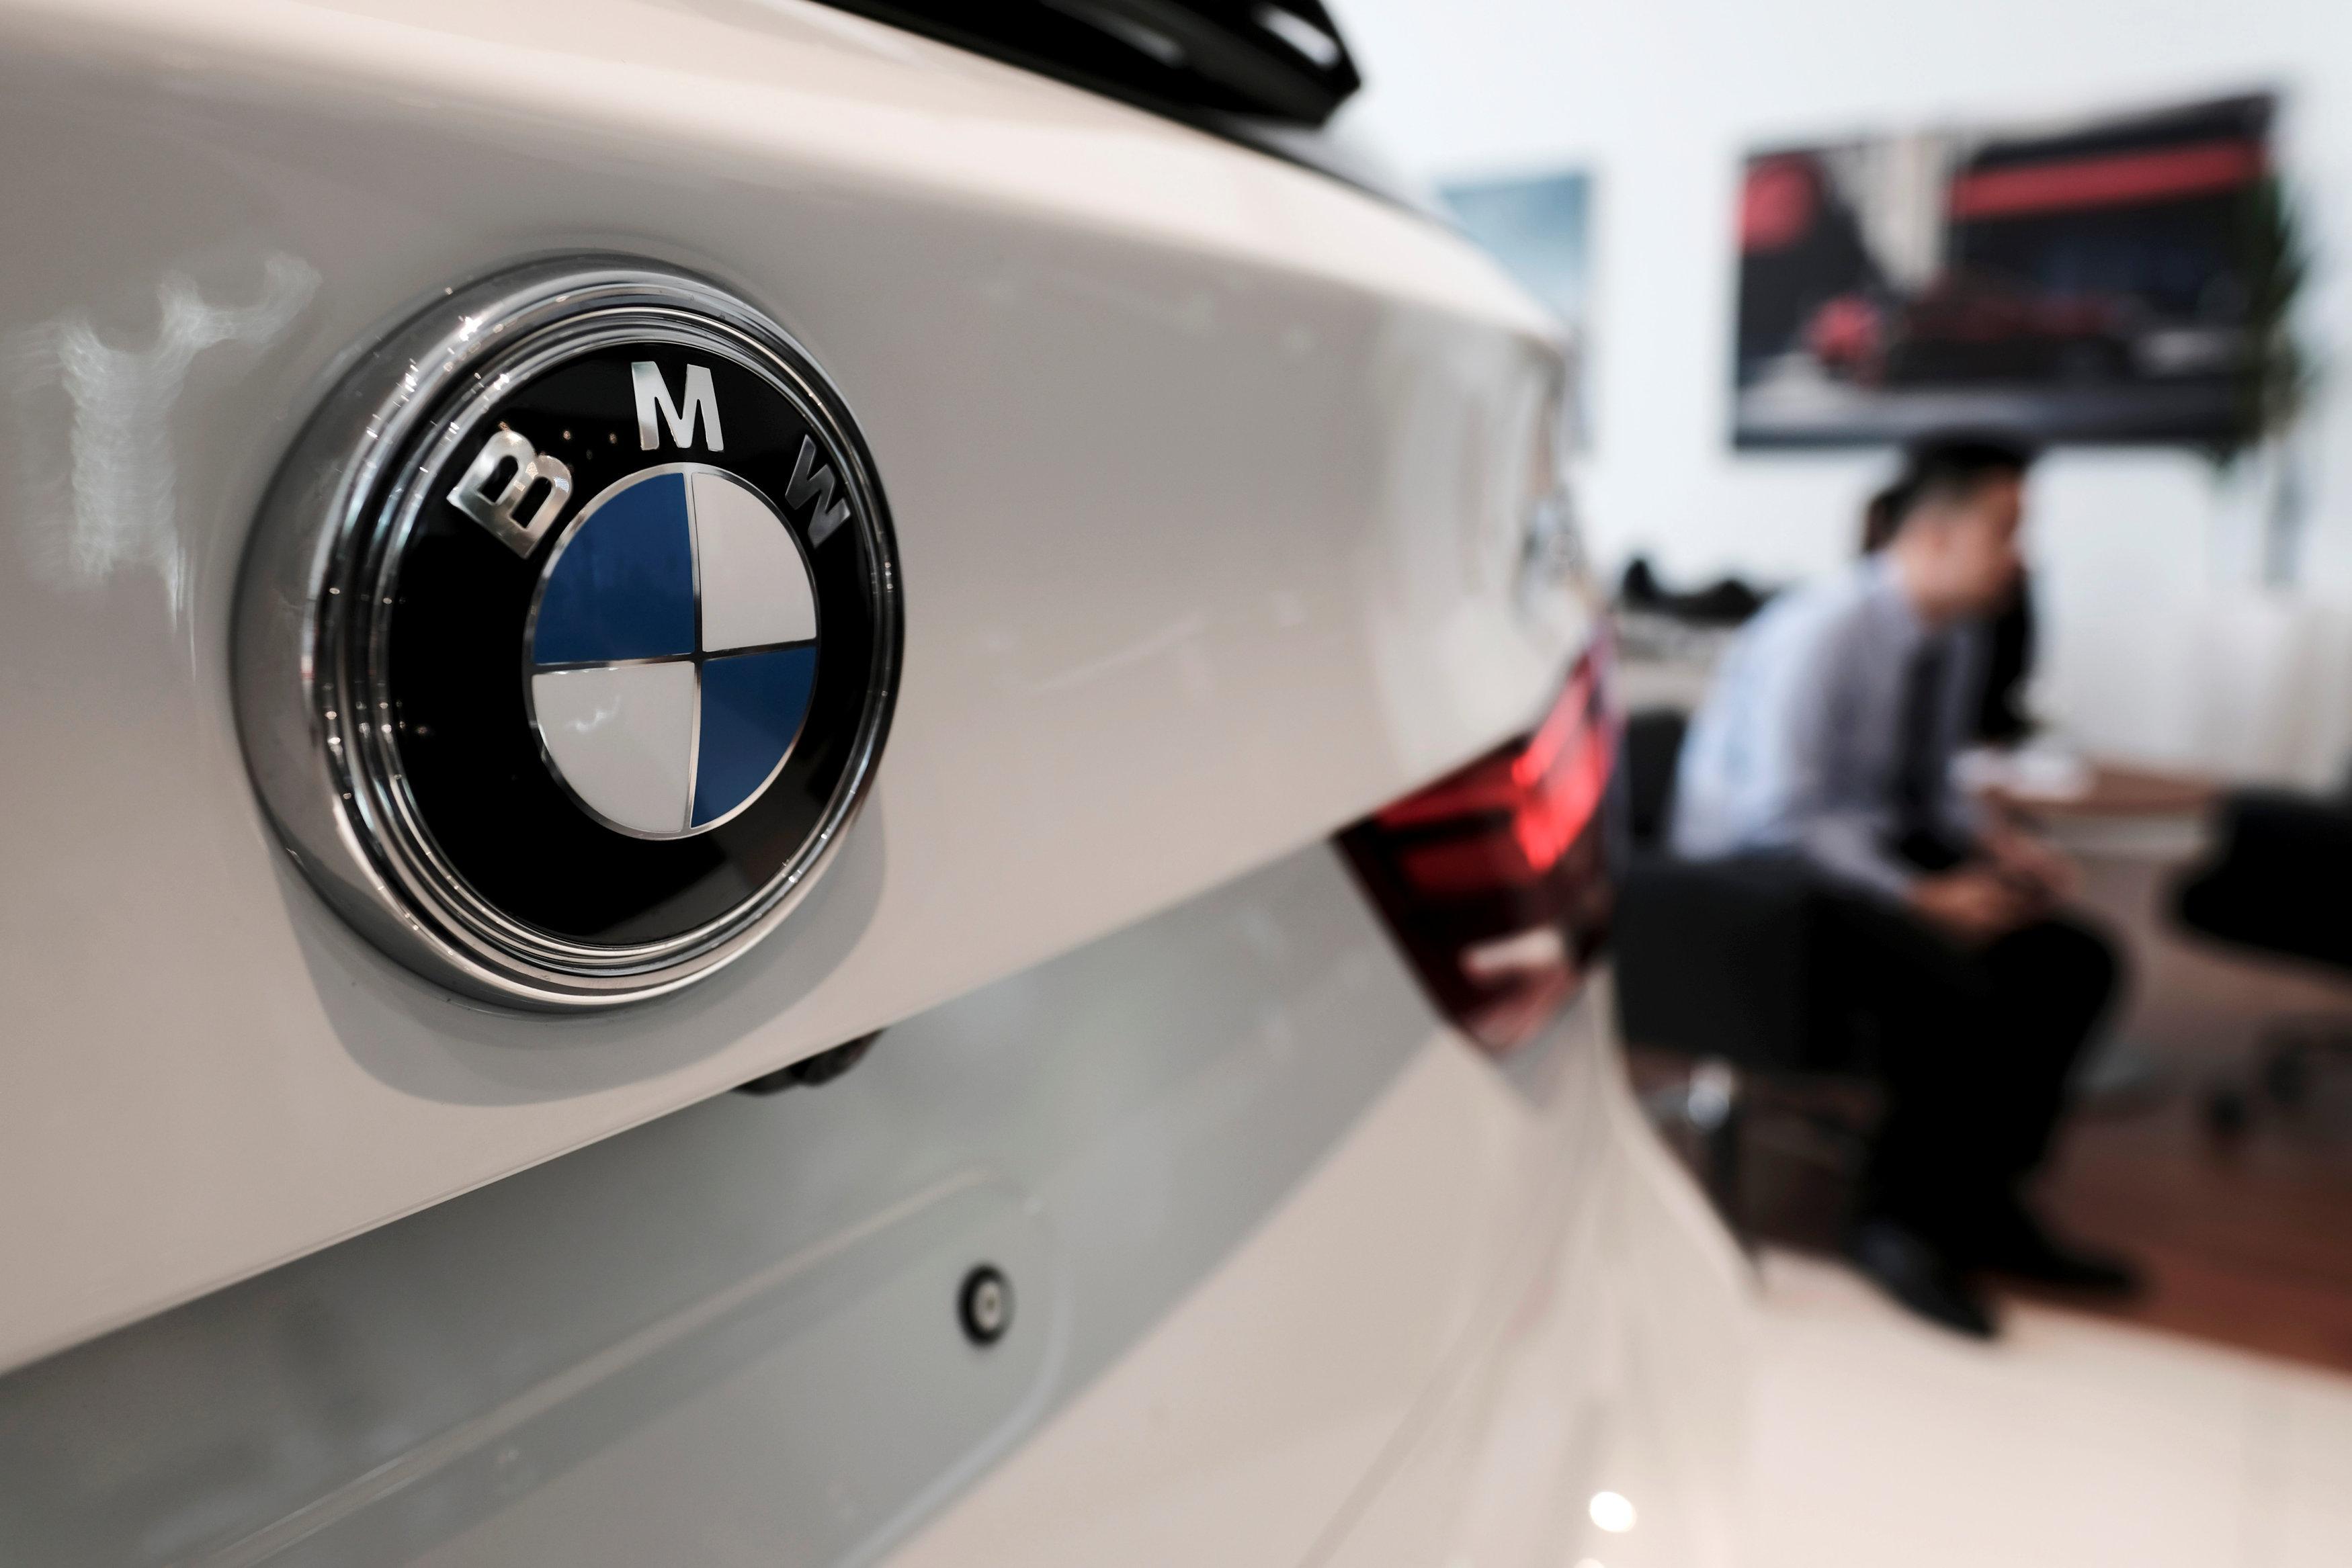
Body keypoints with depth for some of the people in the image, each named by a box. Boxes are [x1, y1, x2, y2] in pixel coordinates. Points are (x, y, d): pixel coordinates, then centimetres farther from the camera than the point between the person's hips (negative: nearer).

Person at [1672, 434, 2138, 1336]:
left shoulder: (1959, 636, 8)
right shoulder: (1821, 631, -19)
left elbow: (1926, 789, 18)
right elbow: (1782, 816, -22)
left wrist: (1997, 844, -1)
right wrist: (1922, 899, -25)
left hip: (1877, 855, 9)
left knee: (2073, 962, -8)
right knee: (1949, 983, -30)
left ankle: (1979, 1205, 4)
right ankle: (1896, 1219, -6)